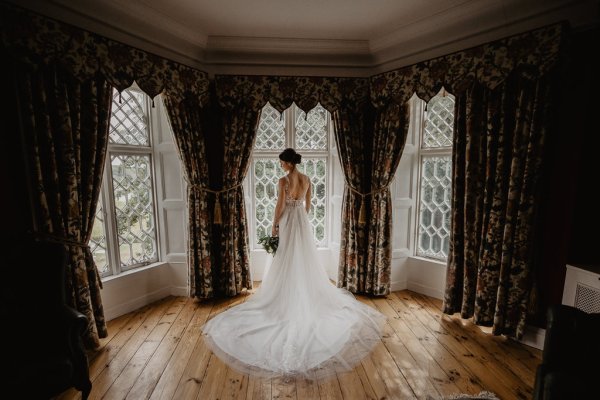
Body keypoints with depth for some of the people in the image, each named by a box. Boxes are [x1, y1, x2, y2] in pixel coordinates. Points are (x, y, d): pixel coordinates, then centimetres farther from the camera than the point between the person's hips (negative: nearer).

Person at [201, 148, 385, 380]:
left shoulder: (283, 181, -15)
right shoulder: (306, 180, 3)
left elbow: (279, 206, -13)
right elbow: (308, 205, 9)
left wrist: (275, 225, 0)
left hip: (288, 221, -5)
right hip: (303, 222, 6)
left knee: (289, 261, 6)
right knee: (305, 259, 16)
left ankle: (291, 300, 18)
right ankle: (307, 295, 28)